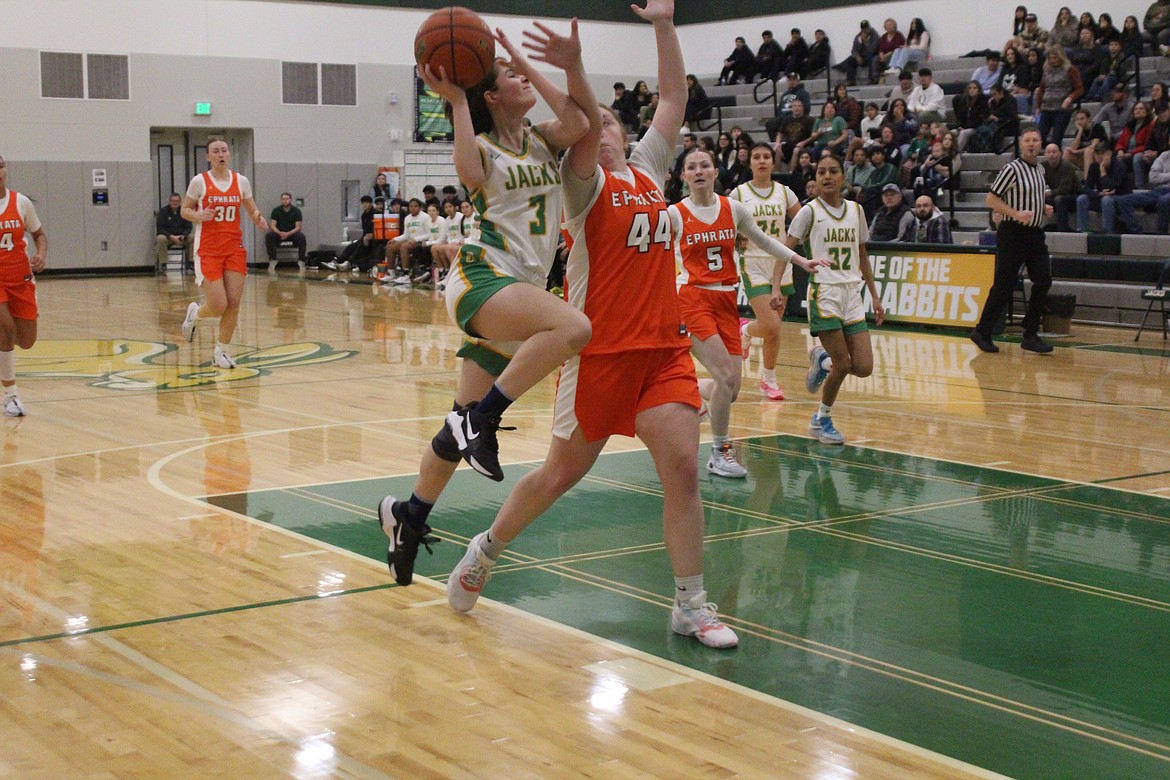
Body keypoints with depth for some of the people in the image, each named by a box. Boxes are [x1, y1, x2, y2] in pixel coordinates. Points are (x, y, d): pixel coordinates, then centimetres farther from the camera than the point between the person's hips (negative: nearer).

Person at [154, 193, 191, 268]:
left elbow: (188, 227, 2)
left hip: (181, 236, 2)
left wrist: (183, 236, -20)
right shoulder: (163, 211, -4)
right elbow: (160, 229, -9)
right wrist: (171, 237, -24)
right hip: (167, 236, -2)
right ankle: (163, 264, -31)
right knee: (161, 239, -36)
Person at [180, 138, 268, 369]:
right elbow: (185, 210, 4)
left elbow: (252, 211, 13)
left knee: (234, 303, -3)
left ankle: (221, 351, 14)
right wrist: (199, 216, -18)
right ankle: (195, 313, 26)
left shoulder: (241, 181, 4)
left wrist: (258, 219, -10)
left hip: (234, 248, 3)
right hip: (208, 250, -3)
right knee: (218, 307, -10)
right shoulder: (199, 181, -4)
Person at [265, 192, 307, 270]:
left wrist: (288, 234, -28)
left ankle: (301, 260, -21)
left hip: (292, 234, -1)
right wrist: (280, 233, -30)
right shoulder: (276, 210, -2)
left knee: (301, 236, -32)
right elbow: (272, 226, -9)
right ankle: (272, 260, -21)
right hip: (279, 234, 1)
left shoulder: (296, 211, -3)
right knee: (269, 235, -30)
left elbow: (298, 227, -9)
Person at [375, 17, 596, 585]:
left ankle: (408, 514, 29)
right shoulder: (483, 145, 3)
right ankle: (482, 417, -25)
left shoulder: (545, 140, 15)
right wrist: (454, 99, -15)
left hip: (523, 288, 6)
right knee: (573, 327, -36)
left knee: (468, 423, 12)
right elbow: (471, 175, -22)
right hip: (481, 276, -6)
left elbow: (583, 122, -7)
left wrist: (570, 66, -5)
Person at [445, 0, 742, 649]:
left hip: (664, 347, 5)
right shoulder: (585, 182, -1)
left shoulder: (648, 169, 14)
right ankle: (485, 551, 30)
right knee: (562, 472, 6)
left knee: (682, 466, -6)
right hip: (600, 351, -4)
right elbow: (580, 130, -21)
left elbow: (674, 100, 14)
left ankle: (690, 605, 2)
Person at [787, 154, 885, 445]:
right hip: (824, 292, -5)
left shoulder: (856, 210, 11)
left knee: (864, 368, -4)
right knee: (843, 364, -9)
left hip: (852, 293, 5)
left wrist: (875, 297, 17)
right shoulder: (810, 211, -3)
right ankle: (822, 420, 14)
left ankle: (822, 360, 27)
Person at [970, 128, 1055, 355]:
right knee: (1004, 285, -4)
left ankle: (1030, 335, 6)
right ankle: (982, 332, 8)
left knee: (1043, 281, -1)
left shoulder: (1040, 170, 15)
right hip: (1013, 233, -7)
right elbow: (991, 200, -11)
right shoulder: (1012, 169, -9)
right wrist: (1016, 214, -22)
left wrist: (1044, 209, 8)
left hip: (1035, 233, 7)